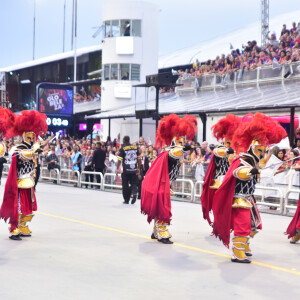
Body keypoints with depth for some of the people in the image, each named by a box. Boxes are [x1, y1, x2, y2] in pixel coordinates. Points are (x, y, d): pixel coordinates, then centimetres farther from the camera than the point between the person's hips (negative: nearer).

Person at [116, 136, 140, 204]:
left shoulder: (123, 149, -5)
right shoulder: (136, 147, 6)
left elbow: (119, 160, -9)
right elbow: (139, 159, 10)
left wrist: (117, 169, -2)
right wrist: (138, 168, 18)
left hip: (126, 170, -3)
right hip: (134, 170, 3)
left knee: (125, 185, 8)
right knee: (134, 183, 11)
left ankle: (126, 200, 11)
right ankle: (134, 193, -18)